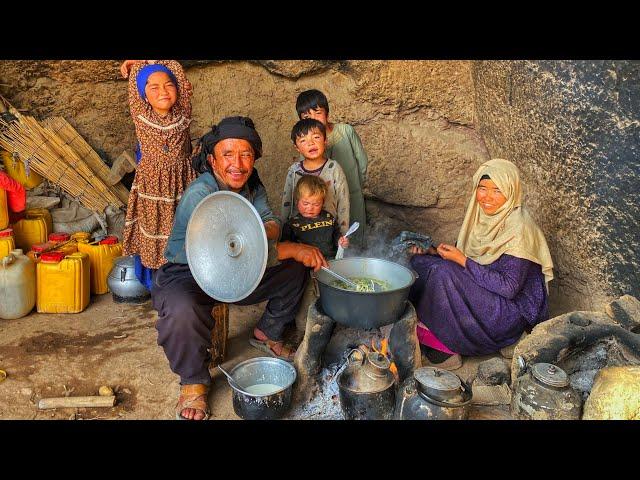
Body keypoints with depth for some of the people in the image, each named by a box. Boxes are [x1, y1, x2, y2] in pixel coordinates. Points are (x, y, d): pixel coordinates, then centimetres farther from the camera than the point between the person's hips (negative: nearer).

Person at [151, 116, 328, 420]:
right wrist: (293, 249, -29)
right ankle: (193, 381, -8)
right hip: (187, 276, -7)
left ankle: (267, 333, 24)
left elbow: (272, 223, -6)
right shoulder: (198, 196, -28)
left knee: (295, 269, 0)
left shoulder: (251, 184, -2)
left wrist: (265, 231, -32)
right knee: (182, 313, -40)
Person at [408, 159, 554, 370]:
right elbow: (466, 259, 11)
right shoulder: (482, 215, 3)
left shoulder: (519, 229, -20)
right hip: (481, 294, 8)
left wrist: (462, 260, -22)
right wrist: (436, 253, -7)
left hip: (512, 311, -8)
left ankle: (441, 345, -11)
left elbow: (510, 287, -23)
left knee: (443, 273, -28)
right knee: (420, 262, -7)